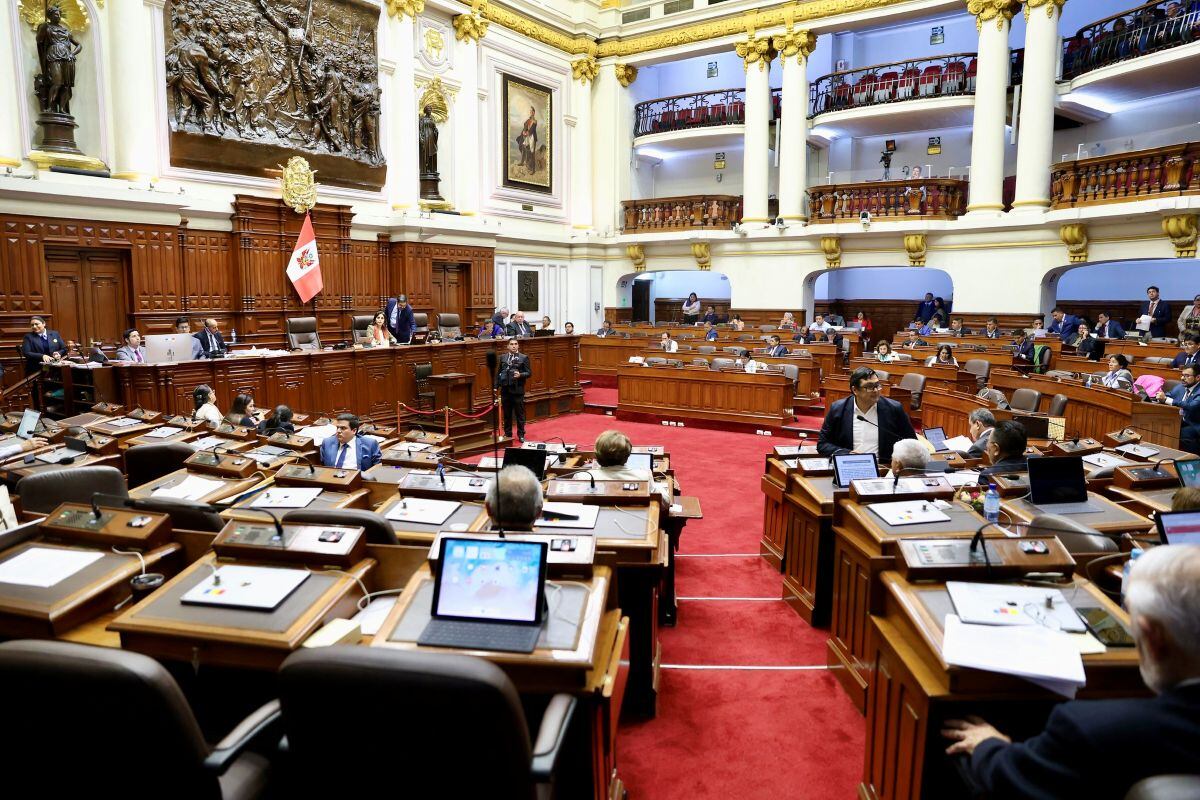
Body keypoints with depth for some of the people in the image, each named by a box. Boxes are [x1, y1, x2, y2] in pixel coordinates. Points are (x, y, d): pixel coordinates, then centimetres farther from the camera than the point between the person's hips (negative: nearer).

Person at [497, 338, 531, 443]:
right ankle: (508, 434, 21)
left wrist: (520, 375, -21)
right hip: (505, 390, 3)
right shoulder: (502, 358, 9)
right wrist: (496, 386, 3)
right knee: (507, 414, 10)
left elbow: (529, 373, -3)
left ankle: (521, 435, 12)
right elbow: (498, 373, 10)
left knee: (520, 413, 3)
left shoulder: (524, 358, 0)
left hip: (518, 390, -3)